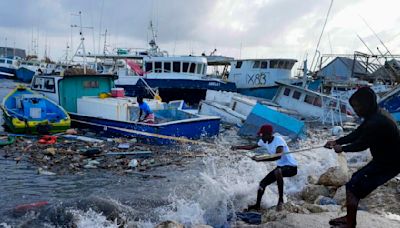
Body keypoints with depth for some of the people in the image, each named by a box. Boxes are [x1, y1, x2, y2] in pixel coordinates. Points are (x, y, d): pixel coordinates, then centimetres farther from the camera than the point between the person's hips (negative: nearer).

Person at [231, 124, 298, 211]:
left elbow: (278, 156, -38)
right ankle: (257, 205, 25)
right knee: (263, 183, 7)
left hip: (291, 167, -9)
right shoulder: (264, 141, 1)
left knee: (277, 171, -40)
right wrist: (237, 147, 11)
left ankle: (281, 199, -28)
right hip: (280, 166, 9)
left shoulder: (278, 140, -24)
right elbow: (252, 147, 18)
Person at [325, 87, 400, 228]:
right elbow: (357, 134, 11)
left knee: (352, 187, -6)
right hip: (385, 158, 10)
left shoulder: (376, 122, -29)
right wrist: (336, 142, 7)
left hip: (388, 163, -10)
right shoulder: (376, 115, 3)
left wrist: (342, 148, -2)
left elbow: (361, 144, -19)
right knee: (356, 181, 17)